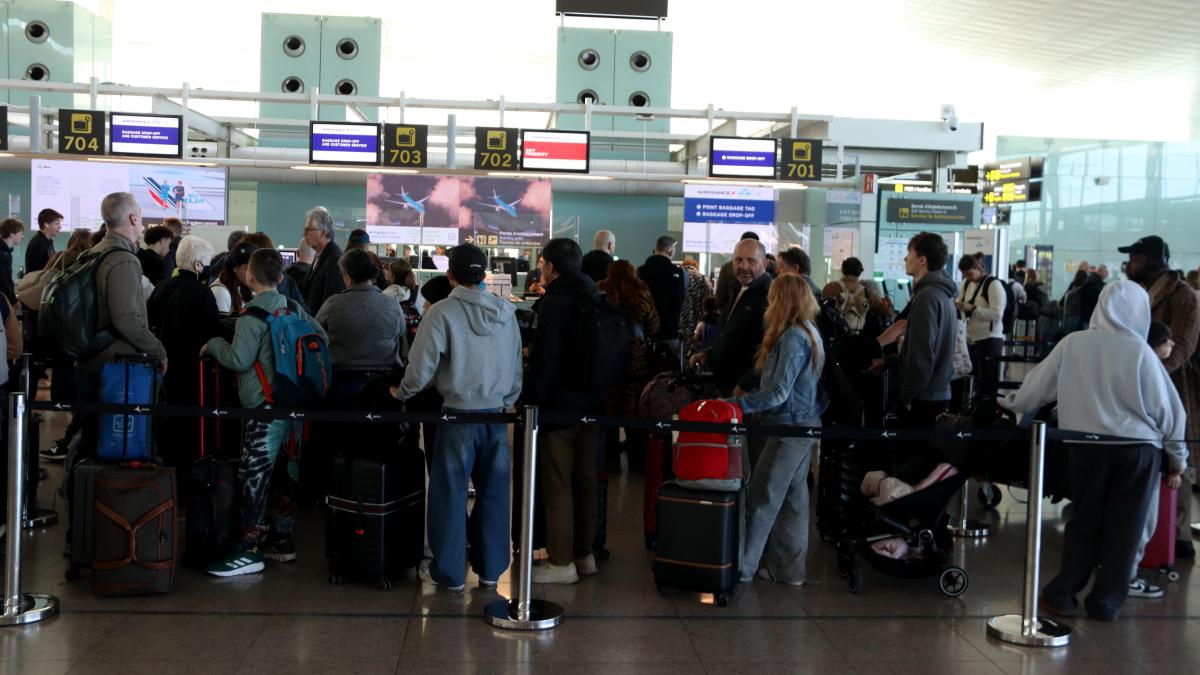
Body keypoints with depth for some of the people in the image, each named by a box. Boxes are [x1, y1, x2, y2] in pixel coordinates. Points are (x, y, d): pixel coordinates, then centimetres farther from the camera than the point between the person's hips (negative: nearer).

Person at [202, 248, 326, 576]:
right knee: (281, 473, 17)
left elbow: (239, 359, -17)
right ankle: (282, 539, 26)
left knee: (252, 477, -3)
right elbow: (321, 338, 12)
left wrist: (214, 344, 0)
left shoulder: (252, 314, -13)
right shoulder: (294, 309, 6)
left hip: (264, 407, -8)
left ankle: (249, 551, 0)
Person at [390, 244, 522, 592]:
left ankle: (448, 571, 16)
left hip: (459, 415, -4)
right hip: (497, 415, 4)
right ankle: (490, 568, 22)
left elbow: (421, 368, -11)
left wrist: (401, 393, 8)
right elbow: (516, 367, 9)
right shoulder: (506, 312, 2)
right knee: (493, 492, 12)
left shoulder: (442, 313, -11)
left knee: (450, 493, 7)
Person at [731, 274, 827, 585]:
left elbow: (778, 392, -22)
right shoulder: (809, 332, 11)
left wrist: (736, 404, -22)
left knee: (762, 498, -3)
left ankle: (741, 567, 3)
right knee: (793, 497, 12)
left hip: (790, 427, -10)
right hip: (804, 424, 10)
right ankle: (789, 568, 18)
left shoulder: (792, 337, -18)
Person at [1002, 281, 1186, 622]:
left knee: (1084, 521, 15)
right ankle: (1106, 602, 16)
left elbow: (1038, 386, 10)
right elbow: (1166, 407, 0)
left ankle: (1063, 593, 18)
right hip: (1138, 448, -1)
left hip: (1087, 447, 2)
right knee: (1124, 527, 10)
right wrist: (1176, 455, 13)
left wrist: (1013, 403, 30)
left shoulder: (1072, 343, -2)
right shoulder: (1140, 350, -6)